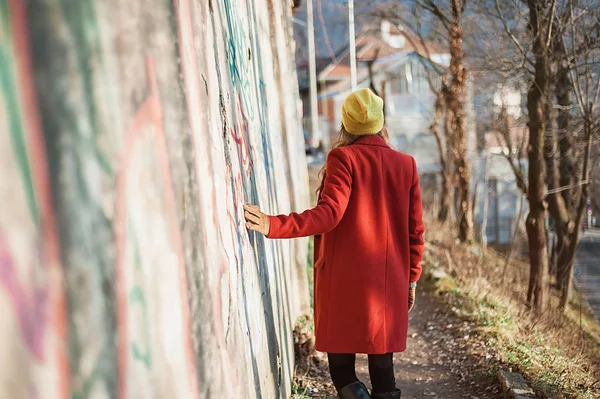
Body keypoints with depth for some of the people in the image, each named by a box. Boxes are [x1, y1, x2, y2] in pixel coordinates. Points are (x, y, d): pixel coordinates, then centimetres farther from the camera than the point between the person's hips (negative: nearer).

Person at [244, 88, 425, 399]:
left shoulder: (343, 158, -6)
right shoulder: (406, 164, 6)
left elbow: (329, 214, -17)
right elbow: (415, 230, 8)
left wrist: (273, 225, -20)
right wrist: (411, 278, 17)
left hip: (344, 281, -4)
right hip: (388, 282, 4)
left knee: (341, 357, 5)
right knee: (381, 358, 11)